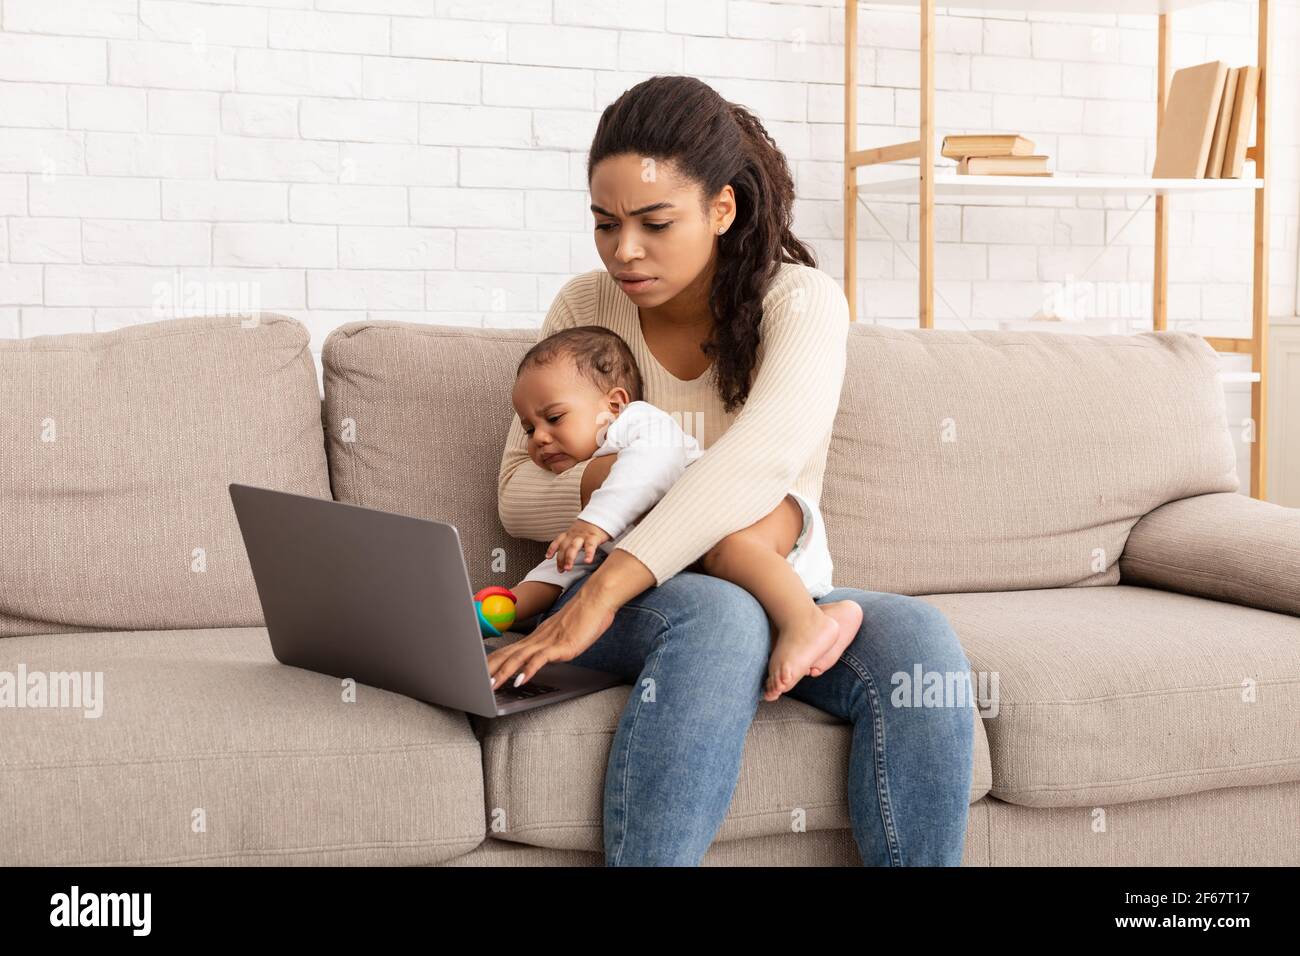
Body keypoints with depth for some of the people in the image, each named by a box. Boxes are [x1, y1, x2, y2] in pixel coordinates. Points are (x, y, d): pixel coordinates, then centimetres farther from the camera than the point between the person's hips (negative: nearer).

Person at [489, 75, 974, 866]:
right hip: (616, 599, 0)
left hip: (772, 591, 0)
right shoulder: (585, 308, 1)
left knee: (918, 640, -30)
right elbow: (516, 497, 3)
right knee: (717, 614, -36)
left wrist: (603, 591, -38)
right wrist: (609, 475, -20)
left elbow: (764, 454, -27)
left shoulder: (802, 299, -7)